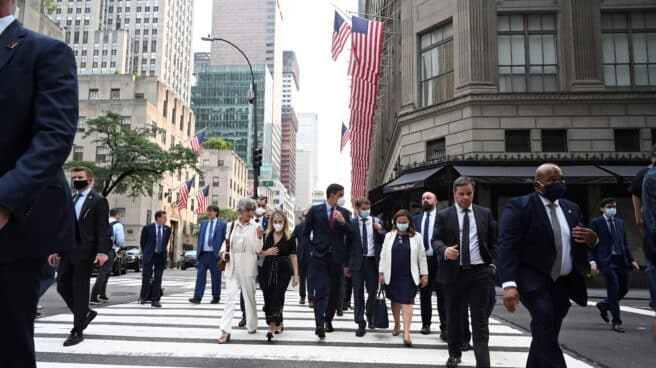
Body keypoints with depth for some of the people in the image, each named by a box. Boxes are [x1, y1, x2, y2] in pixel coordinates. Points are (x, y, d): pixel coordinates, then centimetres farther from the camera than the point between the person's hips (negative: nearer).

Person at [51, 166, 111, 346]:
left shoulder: (98, 201, -3)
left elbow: (103, 228, -11)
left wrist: (102, 251, -21)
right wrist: (56, 250, 12)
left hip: (84, 251, -7)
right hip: (67, 250, 7)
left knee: (80, 290, -2)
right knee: (62, 286, 8)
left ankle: (77, 331, 7)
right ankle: (85, 313, 29)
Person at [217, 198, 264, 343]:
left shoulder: (255, 228, -1)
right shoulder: (231, 226, 6)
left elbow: (257, 250, -4)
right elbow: (226, 242, 18)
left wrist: (260, 237, -20)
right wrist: (223, 252, -2)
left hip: (247, 267, -1)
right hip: (232, 267, 1)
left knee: (250, 297, 11)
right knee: (230, 297, -7)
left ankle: (252, 326, 27)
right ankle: (225, 330, -7)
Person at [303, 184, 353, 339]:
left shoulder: (344, 213, 8)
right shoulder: (315, 210, 2)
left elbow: (350, 233, 0)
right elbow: (306, 232, 8)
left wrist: (342, 221, -16)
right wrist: (310, 249, 1)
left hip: (336, 258, 3)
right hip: (319, 257, -3)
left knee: (334, 292, 11)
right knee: (321, 291, -12)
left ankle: (328, 320, 28)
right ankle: (319, 325, -15)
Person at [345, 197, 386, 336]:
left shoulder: (376, 221, 5)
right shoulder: (351, 223, 0)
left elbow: (385, 240, 6)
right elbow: (348, 244, 2)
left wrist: (380, 231, -14)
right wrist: (347, 265, 1)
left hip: (372, 261, 2)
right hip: (357, 262, -2)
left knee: (373, 291, 11)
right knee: (358, 293, 0)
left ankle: (369, 315, 39)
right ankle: (361, 324, 7)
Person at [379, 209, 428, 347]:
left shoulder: (416, 237, 1)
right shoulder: (389, 236, 5)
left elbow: (422, 257, 2)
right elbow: (383, 255, 6)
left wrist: (424, 274, 0)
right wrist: (381, 272, 2)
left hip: (409, 276, -2)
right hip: (392, 275, 3)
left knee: (407, 303, -8)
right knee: (395, 301, 15)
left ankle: (406, 333, -10)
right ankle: (397, 325, 35)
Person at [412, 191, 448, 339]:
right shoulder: (416, 218, 12)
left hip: (438, 260, -4)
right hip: (421, 260, 4)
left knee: (442, 295, -2)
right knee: (424, 294, 12)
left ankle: (444, 327, 1)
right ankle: (426, 324, 23)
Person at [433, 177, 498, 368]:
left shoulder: (485, 213, 8)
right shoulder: (444, 215, 2)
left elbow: (493, 240, 13)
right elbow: (436, 240, -3)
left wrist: (492, 263, 5)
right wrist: (445, 250, -24)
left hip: (480, 272, 0)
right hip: (454, 272, 0)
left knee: (480, 319, 0)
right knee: (454, 316, 12)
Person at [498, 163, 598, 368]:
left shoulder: (571, 208, 13)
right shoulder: (519, 206, -8)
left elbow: (578, 244, 21)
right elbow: (507, 246, -17)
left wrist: (592, 239, -5)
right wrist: (509, 284, -28)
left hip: (563, 283, 6)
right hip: (532, 278, -6)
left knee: (546, 333, 9)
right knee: (544, 319, -27)